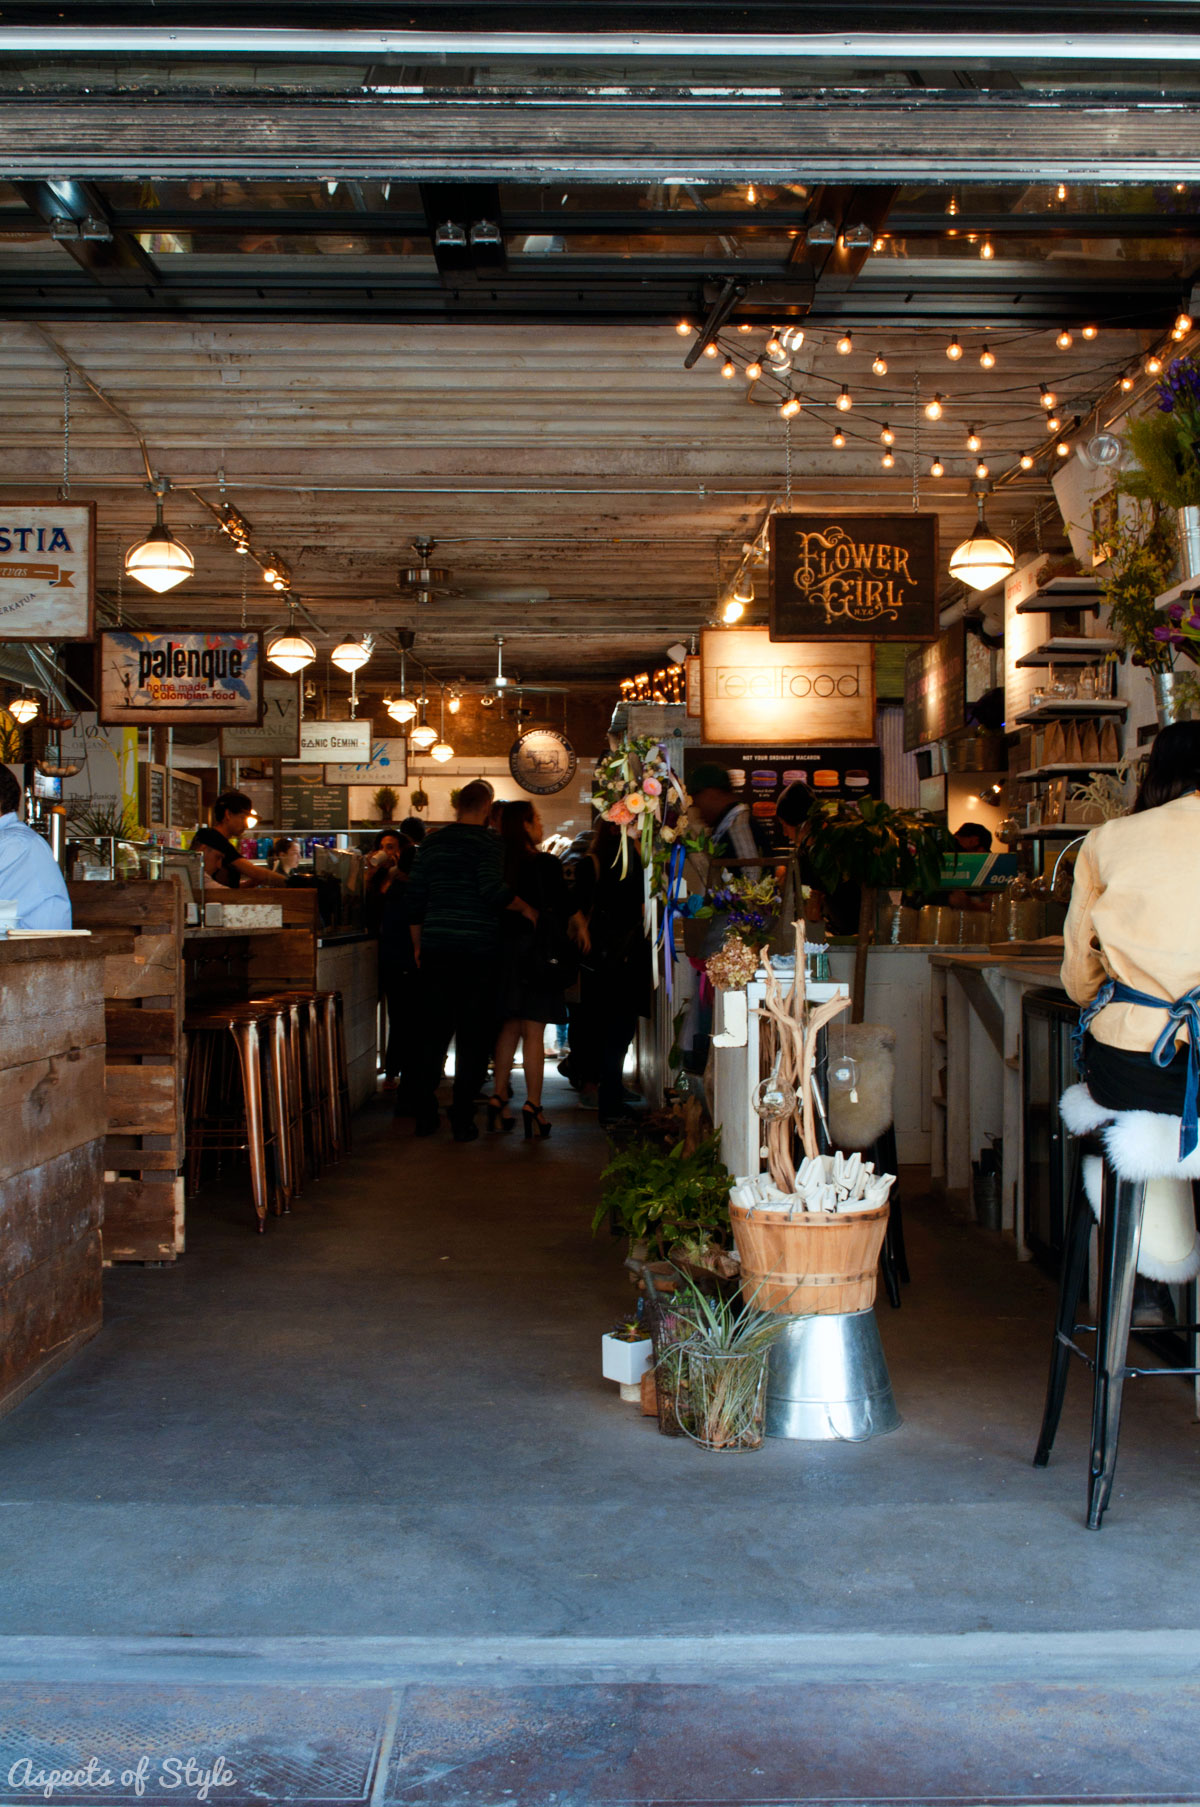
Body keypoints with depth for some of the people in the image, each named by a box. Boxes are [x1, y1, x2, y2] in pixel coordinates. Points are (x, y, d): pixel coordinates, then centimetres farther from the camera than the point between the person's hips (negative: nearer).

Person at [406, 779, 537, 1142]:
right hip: (478, 949, -5)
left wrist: (418, 945, 20)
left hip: (436, 948, 5)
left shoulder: (431, 844, 10)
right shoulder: (489, 843, -6)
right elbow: (493, 890, -20)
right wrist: (524, 907, -3)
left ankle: (424, 1115, 13)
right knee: (474, 1036, 3)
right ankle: (462, 1119, 3)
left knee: (433, 1031, 11)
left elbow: (415, 900, 11)